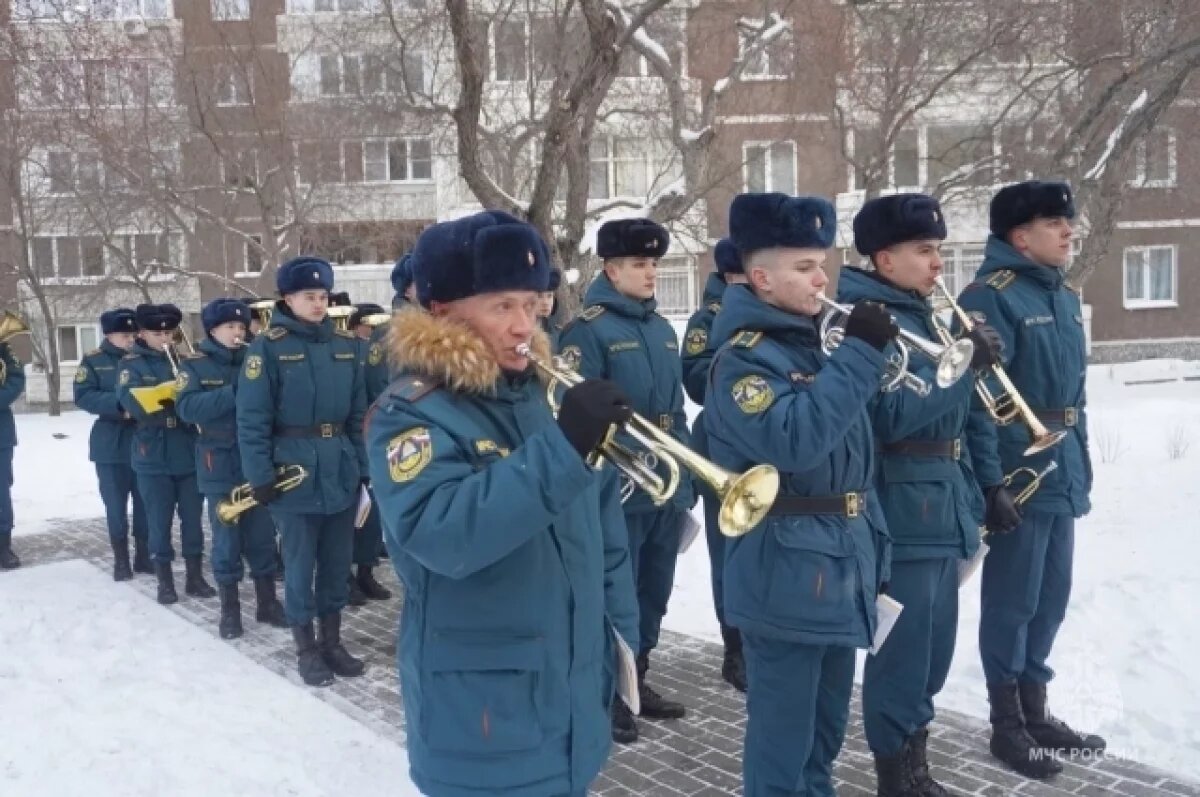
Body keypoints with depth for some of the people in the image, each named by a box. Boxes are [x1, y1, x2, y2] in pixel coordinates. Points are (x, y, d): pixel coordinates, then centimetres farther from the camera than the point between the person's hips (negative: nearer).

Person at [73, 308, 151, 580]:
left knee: (145, 503, 6)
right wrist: (119, 406, -22)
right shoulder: (94, 360, 1)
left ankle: (143, 555, 19)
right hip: (111, 445, -1)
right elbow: (83, 395, -9)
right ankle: (121, 559, 15)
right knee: (116, 505, 4)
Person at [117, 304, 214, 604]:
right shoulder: (132, 364, -1)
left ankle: (195, 576, 19)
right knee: (159, 520, 3)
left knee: (192, 517, 8)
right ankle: (165, 580, 14)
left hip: (189, 453, 3)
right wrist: (174, 397, -27)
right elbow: (132, 402, -17)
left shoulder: (185, 359, 10)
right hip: (153, 456, -3)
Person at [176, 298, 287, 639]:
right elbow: (188, 408, -17)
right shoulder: (195, 364, -2)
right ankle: (229, 609, 16)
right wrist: (234, 393, -26)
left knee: (262, 535, 9)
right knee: (226, 538, 5)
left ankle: (267, 601, 21)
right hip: (220, 465, -2)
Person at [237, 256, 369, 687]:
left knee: (338, 560, 12)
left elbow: (359, 412, 9)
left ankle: (332, 641, 27)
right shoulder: (268, 347, -8)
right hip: (295, 471, -4)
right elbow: (252, 419, -10)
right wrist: (260, 477, -14)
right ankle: (306, 649, 19)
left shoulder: (345, 344, 6)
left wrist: (364, 466, 5)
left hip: (341, 470, 5)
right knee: (300, 562, 6)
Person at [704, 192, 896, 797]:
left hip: (840, 566, 9)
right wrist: (860, 353, -26)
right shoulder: (742, 358, -15)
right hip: (785, 575, -8)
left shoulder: (812, 345, 11)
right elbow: (795, 440, -32)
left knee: (826, 729, 21)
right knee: (783, 738, 1)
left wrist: (870, 551, 19)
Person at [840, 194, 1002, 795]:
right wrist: (964, 362, -21)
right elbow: (892, 417, -24)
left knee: (932, 653, 17)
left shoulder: (920, 314, 14)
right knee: (902, 655, 0)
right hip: (902, 512, -9)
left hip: (939, 508, 9)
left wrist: (966, 495, 17)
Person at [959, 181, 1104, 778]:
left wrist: (1080, 465, 17)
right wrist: (989, 483, -23)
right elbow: (978, 397, -20)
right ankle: (1007, 724, 16)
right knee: (1013, 603, 3)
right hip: (1017, 477, -8)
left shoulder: (1063, 296, 13)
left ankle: (1034, 710, 30)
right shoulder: (993, 296, -14)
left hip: (1062, 474, 8)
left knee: (1051, 598, 16)